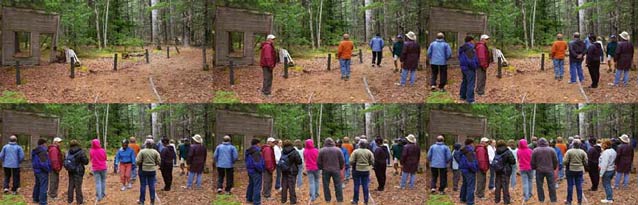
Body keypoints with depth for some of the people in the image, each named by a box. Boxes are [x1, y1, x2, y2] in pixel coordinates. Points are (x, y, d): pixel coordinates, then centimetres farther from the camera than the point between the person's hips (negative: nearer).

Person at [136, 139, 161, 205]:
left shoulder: (142, 151, -12)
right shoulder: (155, 152, -3)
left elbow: (138, 161, -13)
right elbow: (158, 161, 0)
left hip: (143, 170, -2)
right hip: (152, 170, 2)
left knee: (143, 185, 6)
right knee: (152, 186, 8)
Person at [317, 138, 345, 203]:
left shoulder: (321, 151, -5)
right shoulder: (338, 150, -2)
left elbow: (318, 162, -2)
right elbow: (342, 161, 1)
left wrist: (321, 168, 16)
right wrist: (340, 168, 17)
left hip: (325, 170, -1)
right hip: (336, 170, 1)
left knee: (326, 186, 10)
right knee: (338, 185, 6)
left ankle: (328, 200, 12)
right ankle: (339, 200, 6)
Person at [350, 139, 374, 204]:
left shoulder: (355, 151, -11)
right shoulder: (369, 152, -2)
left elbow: (351, 162, -12)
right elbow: (372, 162, 0)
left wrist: (353, 165, 10)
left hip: (357, 170, -2)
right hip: (366, 170, 2)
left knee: (356, 185, 7)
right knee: (365, 186, 8)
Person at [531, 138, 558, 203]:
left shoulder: (535, 151, -4)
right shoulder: (551, 150, -1)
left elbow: (533, 162, 0)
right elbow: (556, 161, 4)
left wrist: (534, 168, 17)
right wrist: (554, 167, 20)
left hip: (539, 171, -1)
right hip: (550, 170, 1)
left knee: (539, 186, 9)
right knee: (551, 186, 7)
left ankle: (541, 200, 11)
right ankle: (553, 200, 9)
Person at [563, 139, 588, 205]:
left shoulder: (569, 151, -11)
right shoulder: (583, 152, -3)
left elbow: (565, 162, -12)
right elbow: (586, 162, 0)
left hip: (571, 170, -2)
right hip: (580, 170, 2)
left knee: (570, 185, 5)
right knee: (579, 186, 8)